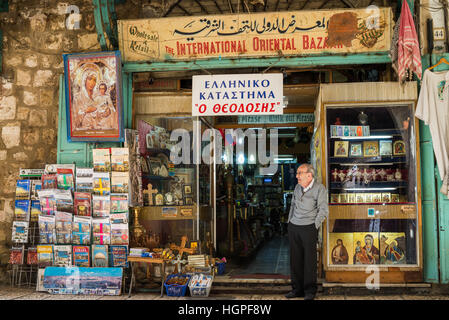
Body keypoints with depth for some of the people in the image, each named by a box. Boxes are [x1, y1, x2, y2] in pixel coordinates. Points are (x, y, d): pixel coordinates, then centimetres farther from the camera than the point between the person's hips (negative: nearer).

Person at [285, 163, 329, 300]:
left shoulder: (319, 188, -6)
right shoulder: (298, 187, 12)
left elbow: (323, 210, -8)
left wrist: (314, 227, -7)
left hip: (308, 227, -6)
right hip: (293, 227, 6)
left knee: (309, 259, 0)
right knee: (295, 258, 8)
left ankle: (310, 291, 12)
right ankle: (297, 289, 19)